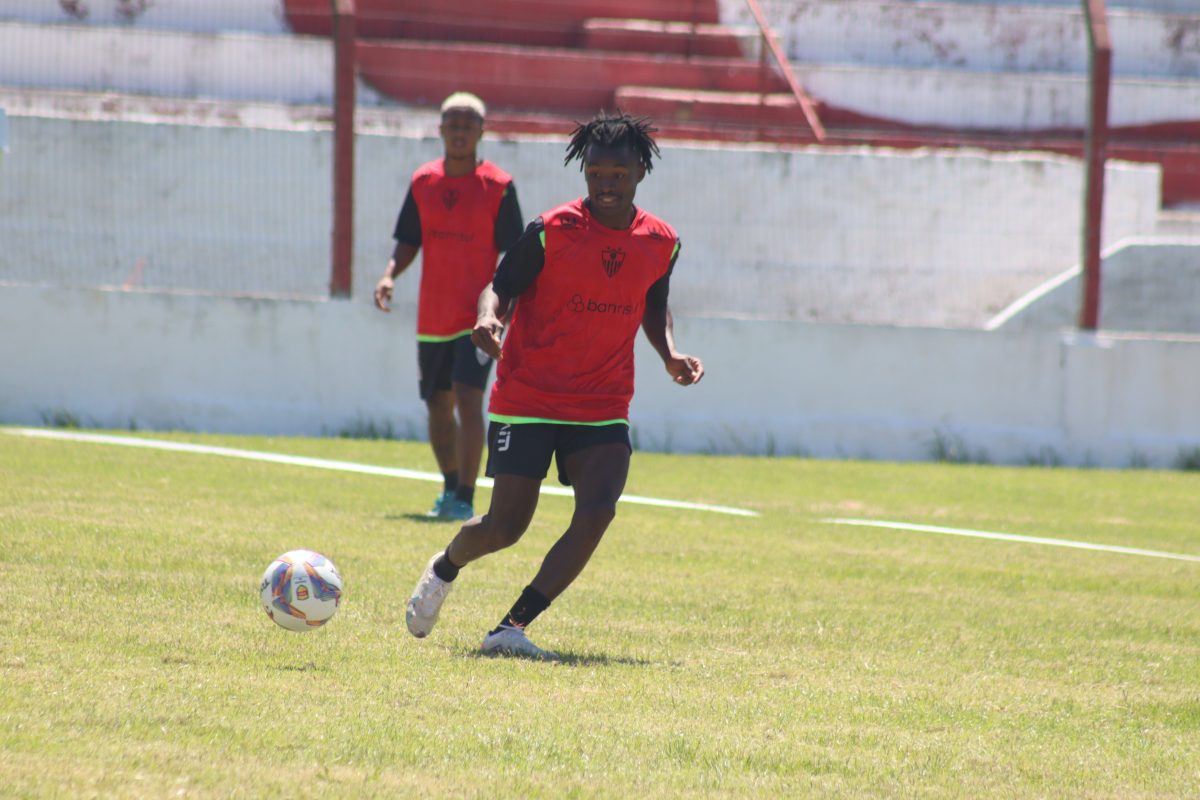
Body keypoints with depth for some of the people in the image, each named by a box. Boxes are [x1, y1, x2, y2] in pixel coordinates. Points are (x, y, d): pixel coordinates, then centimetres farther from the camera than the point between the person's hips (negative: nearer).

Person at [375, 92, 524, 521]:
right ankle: (450, 488, 31)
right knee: (438, 406, 13)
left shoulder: (498, 186, -6)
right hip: (432, 316, 5)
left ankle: (465, 498, -13)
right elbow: (408, 242, 9)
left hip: (478, 317, -5)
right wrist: (390, 274, -9)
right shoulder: (423, 182, 5)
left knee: (468, 399, -16)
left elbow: (512, 254, -5)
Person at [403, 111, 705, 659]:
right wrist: (489, 318, -27)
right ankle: (444, 568, 33)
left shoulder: (660, 243, 3)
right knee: (506, 525, -3)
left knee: (597, 511, -20)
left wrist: (671, 355, 2)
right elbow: (501, 286, -5)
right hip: (526, 401, -3)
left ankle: (513, 628, -15)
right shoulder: (551, 232, -10)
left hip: (603, 408, 3)